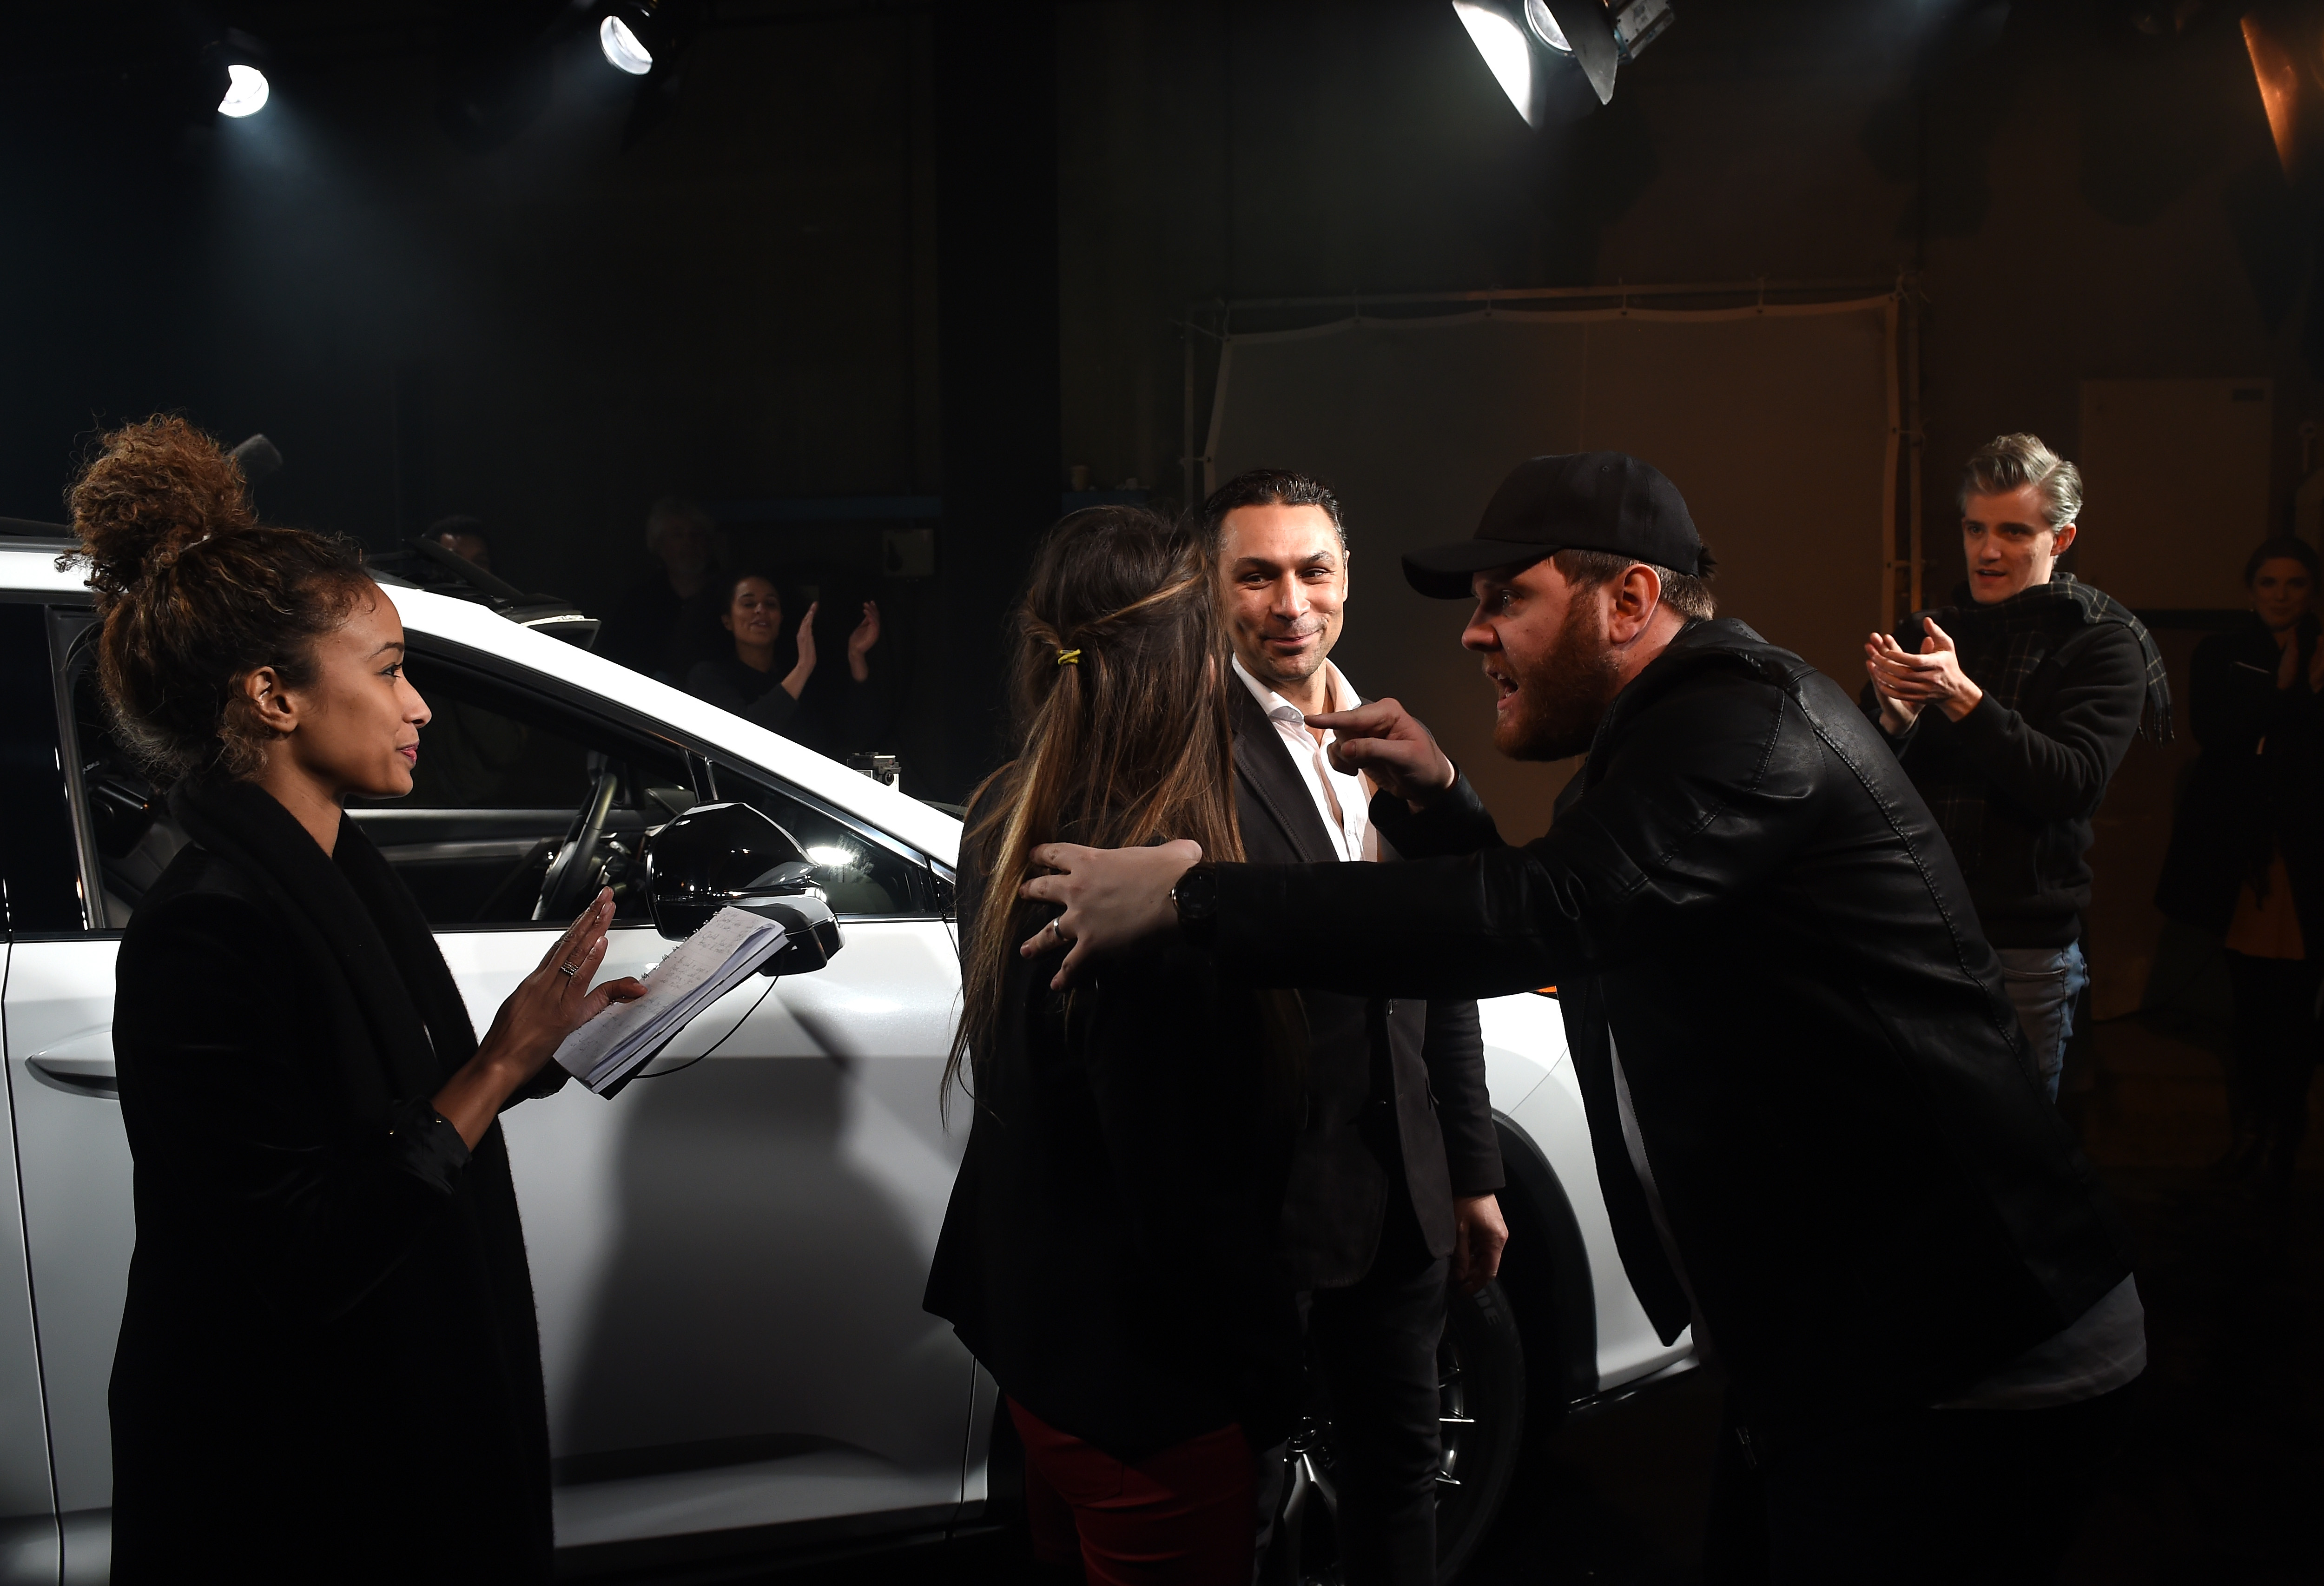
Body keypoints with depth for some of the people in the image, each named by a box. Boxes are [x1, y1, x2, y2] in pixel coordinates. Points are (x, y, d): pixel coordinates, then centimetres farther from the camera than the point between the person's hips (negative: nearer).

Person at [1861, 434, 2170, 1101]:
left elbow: (2072, 785, -17)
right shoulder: (1930, 632, 9)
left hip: (2025, 950, -3)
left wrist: (1963, 697, -26)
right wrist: (1892, 720, -16)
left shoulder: (2104, 644, -2)